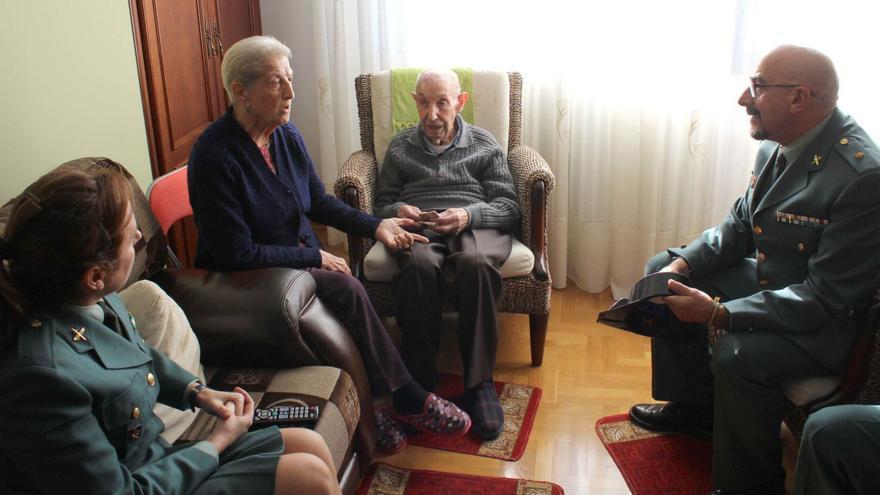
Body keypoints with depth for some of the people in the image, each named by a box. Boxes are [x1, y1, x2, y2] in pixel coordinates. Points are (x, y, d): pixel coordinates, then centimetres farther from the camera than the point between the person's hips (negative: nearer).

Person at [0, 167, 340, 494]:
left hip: (154, 456, 8)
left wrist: (197, 392, 5)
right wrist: (217, 443, -12)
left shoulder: (94, 298, -8)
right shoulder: (41, 373, -34)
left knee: (310, 446, 3)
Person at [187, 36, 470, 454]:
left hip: (301, 259, 7)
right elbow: (236, 254, -21)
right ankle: (408, 399, -9)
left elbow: (320, 201, 13)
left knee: (347, 295, -22)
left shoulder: (287, 135, 1)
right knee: (347, 291, -25)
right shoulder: (214, 155, -22)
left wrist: (376, 225, 1)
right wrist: (315, 257, -17)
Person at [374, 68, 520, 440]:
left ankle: (479, 381, -29)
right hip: (419, 226, 1)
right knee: (419, 266, -39)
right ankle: (420, 380, -27)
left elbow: (509, 207, 8)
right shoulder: (400, 147, 23)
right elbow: (382, 203, 19)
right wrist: (399, 211, -6)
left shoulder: (484, 144, 18)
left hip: (476, 225, 0)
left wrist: (468, 215, -13)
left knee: (477, 262, -39)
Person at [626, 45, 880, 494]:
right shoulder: (777, 143, -5)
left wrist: (720, 314, -34)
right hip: (769, 279, 9)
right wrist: (684, 263, -10)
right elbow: (740, 224, 7)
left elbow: (826, 300, -29)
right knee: (662, 270, 9)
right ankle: (694, 406, 24)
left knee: (737, 354, -33)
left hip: (830, 322, -9)